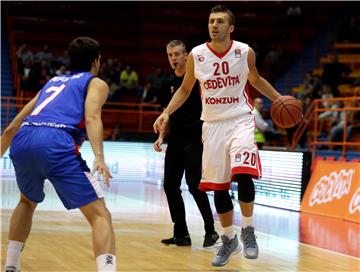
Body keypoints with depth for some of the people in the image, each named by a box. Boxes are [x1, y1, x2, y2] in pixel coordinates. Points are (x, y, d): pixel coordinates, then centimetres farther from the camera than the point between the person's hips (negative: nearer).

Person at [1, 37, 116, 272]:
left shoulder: (53, 81, 36)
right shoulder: (96, 83, 20)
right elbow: (91, 118, -3)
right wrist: (99, 157, -16)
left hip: (22, 142, 6)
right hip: (55, 142, -6)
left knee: (27, 202, 35)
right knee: (100, 215, -3)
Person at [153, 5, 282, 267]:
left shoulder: (245, 52, -5)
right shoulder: (196, 55, -4)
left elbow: (256, 80, 15)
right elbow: (185, 89, 10)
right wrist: (166, 113, -2)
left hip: (240, 120, -2)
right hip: (212, 125, 2)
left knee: (243, 174, -24)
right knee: (218, 187, 6)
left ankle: (248, 232, -3)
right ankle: (228, 240, 26)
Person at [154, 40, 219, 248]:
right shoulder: (169, 83, 13)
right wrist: (162, 136, 8)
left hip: (194, 140, -7)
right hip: (175, 142, 7)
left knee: (194, 185, -12)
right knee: (170, 186, 3)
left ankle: (211, 232, 2)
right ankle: (181, 234, 12)